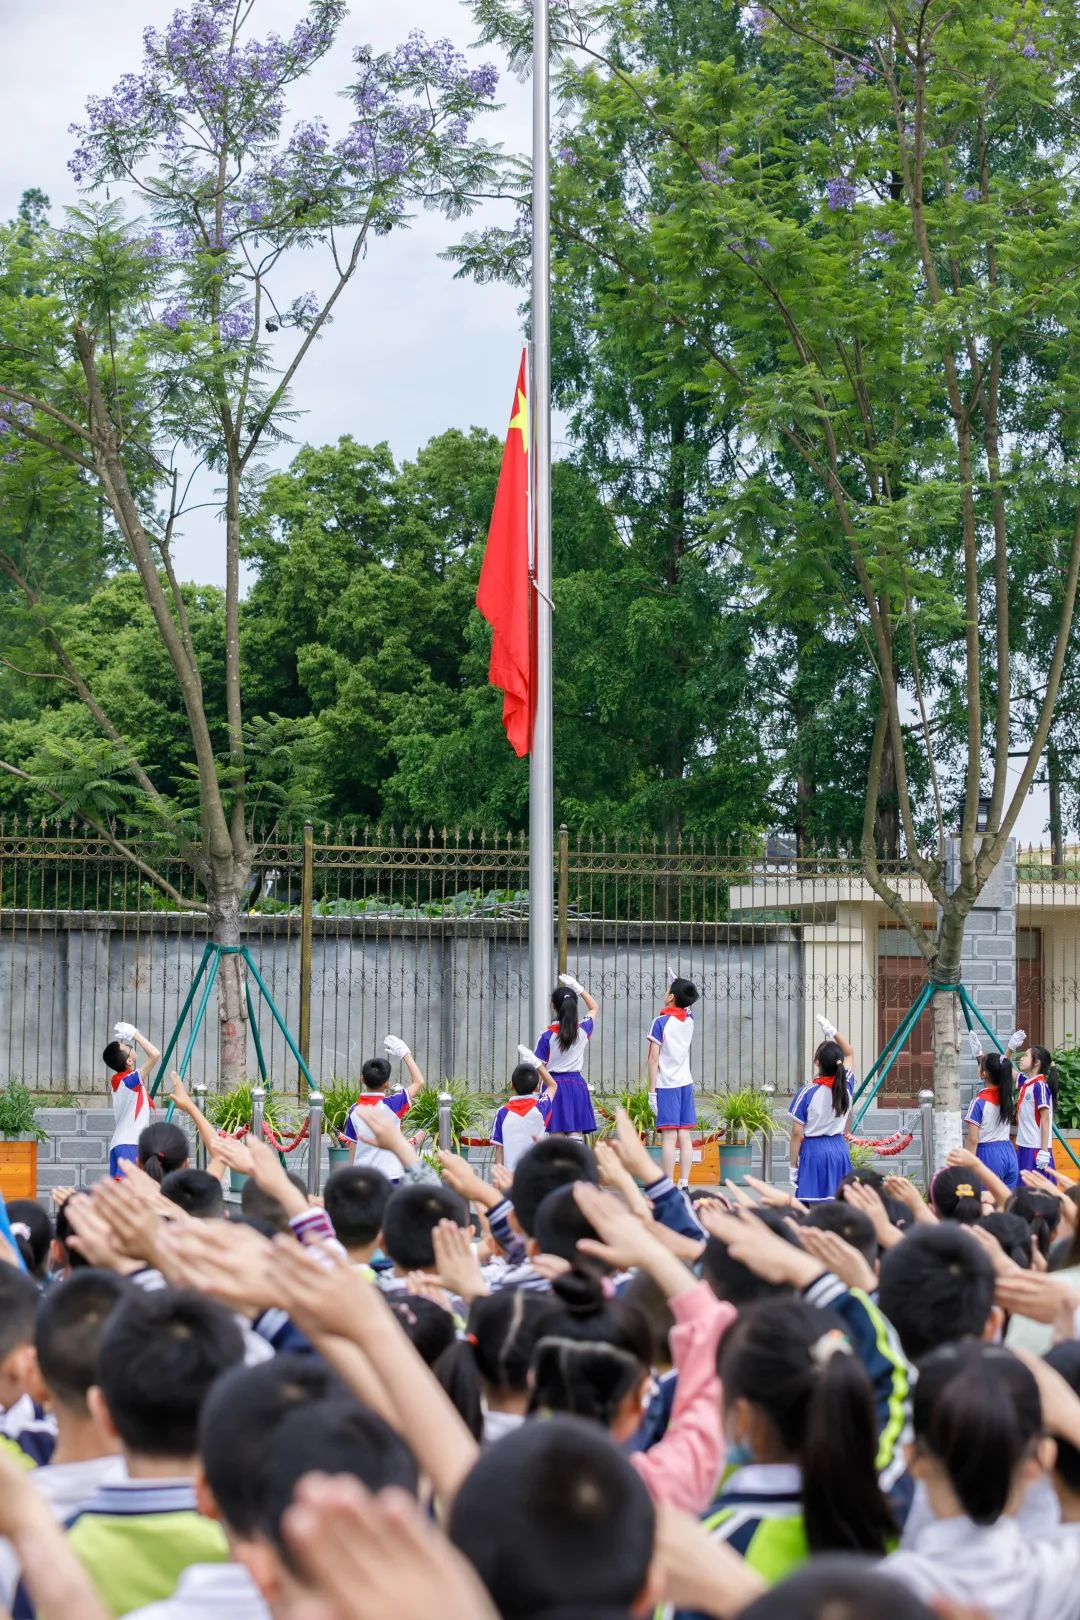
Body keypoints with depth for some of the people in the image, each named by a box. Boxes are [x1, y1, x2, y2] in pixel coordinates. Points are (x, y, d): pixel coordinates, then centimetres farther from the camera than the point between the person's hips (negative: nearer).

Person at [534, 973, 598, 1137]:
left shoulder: (548, 1035, -9)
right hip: (577, 1084, 2)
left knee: (556, 1138, 2)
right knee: (576, 1138, -1)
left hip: (554, 1085, -2)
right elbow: (594, 1008, 20)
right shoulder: (583, 1030, -1)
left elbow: (540, 1067, -7)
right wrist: (578, 987, 19)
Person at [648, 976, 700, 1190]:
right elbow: (686, 1005, 34)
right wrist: (681, 986, 21)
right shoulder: (689, 1020, 7)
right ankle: (684, 1185, 4)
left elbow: (654, 1058, -11)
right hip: (686, 1084, 6)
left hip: (667, 1086, -6)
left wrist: (652, 1091, -8)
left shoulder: (661, 1022, -9)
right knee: (685, 1137, 5)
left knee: (669, 1138, -8)